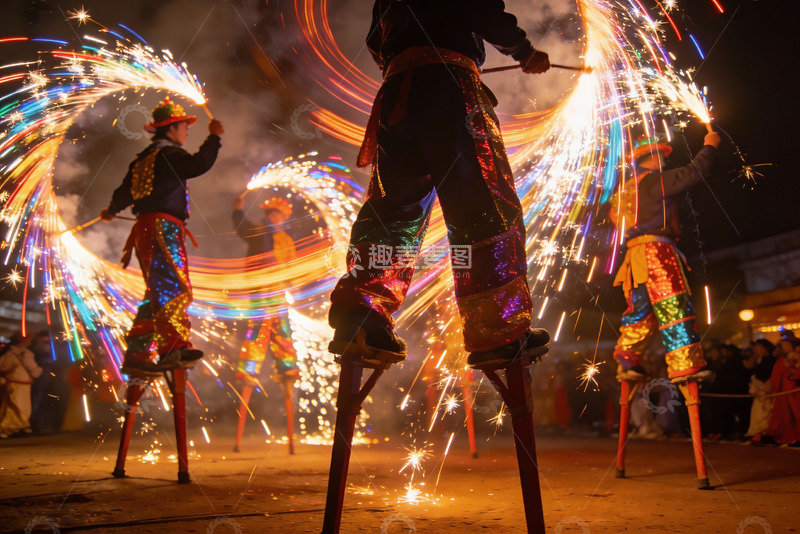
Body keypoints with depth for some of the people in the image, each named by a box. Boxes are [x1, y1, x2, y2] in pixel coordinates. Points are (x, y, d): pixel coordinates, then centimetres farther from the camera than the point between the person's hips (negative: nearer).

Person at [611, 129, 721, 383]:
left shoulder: (628, 189, 25)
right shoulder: (653, 180, -2)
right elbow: (693, 173, -4)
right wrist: (709, 147, 9)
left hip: (636, 253, 9)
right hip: (655, 248, -9)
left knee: (641, 312, 10)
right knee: (673, 307, -11)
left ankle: (627, 362, 7)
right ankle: (685, 365, -14)